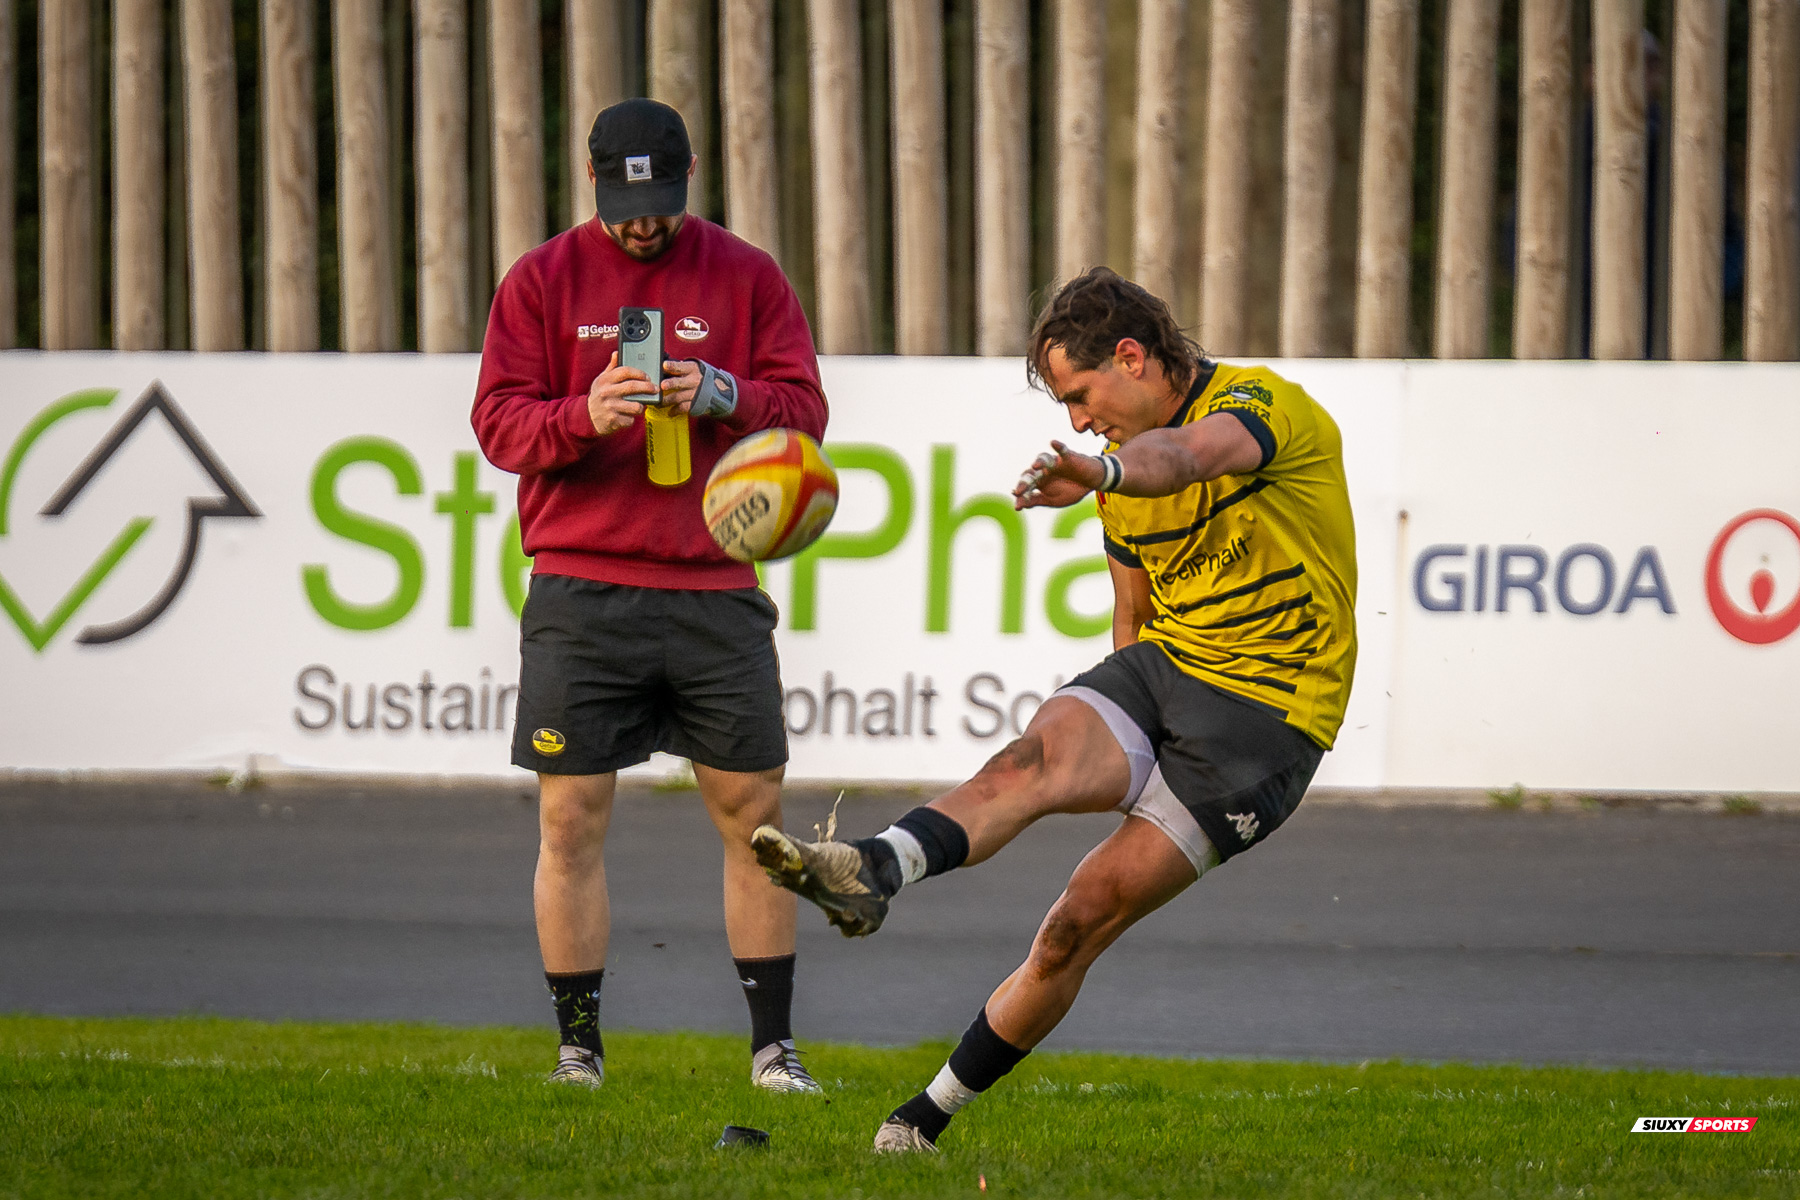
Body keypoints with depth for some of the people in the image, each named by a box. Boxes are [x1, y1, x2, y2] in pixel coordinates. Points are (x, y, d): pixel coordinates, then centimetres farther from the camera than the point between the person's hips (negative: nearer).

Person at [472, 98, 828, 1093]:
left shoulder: (745, 276, 8)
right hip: (580, 590, -1)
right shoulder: (542, 281, 5)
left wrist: (722, 396, -17)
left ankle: (773, 1047, 8)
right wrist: (584, 416, -20)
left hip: (715, 589, 1)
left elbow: (804, 407, 4)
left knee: (754, 816, 0)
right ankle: (578, 1049, 6)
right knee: (571, 821, -2)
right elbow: (499, 421, 0)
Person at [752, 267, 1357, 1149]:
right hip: (1159, 666, 6)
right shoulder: (1128, 485, 13)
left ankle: (929, 1115, -4)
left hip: (1266, 712, -6)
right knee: (1034, 761, -28)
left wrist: (1103, 473, -57)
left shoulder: (1262, 401, -13)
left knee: (1080, 924, -12)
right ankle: (874, 871, -53)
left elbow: (1192, 454, -37)